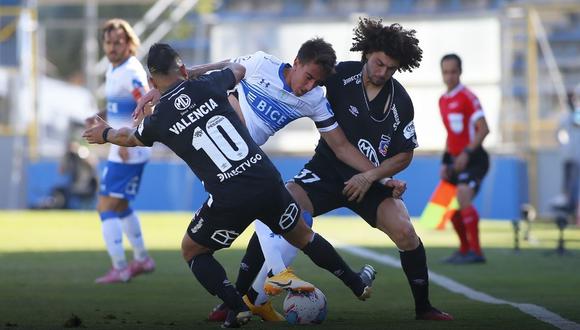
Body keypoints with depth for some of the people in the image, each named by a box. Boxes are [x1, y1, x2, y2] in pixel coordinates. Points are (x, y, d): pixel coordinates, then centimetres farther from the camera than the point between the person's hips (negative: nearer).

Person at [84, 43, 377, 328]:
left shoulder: (158, 120, 2)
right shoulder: (207, 86, 4)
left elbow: (129, 138, 27)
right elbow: (239, 69, 29)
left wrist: (105, 134, 49)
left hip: (228, 200, -3)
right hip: (268, 183, 3)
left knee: (192, 251, 21)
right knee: (302, 235, 28)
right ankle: (358, 286, 38)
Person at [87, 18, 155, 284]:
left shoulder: (131, 73, -18)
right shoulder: (113, 69, 11)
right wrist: (100, 117, 7)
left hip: (129, 152, -10)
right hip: (122, 151, 10)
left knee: (106, 207, -9)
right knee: (120, 206, 22)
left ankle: (119, 268, -7)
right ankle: (142, 259, 32)